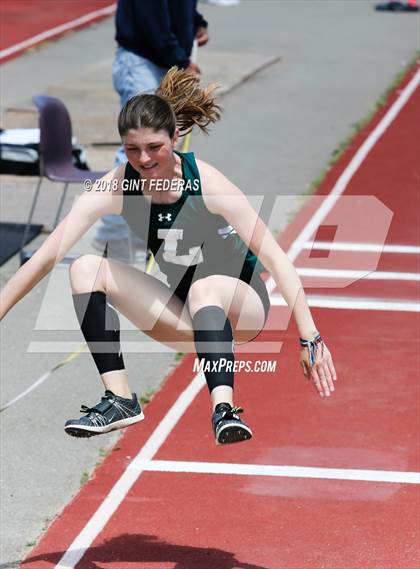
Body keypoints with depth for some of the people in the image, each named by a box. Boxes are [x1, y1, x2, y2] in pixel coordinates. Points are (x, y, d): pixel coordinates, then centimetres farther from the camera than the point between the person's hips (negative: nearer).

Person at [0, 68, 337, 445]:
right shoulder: (116, 187, -14)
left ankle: (224, 410, -47)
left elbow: (276, 259, -24)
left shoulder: (207, 183, -23)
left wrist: (311, 338, -31)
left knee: (205, 287, -38)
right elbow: (47, 256, -15)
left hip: (240, 308, -4)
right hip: (184, 315, 4)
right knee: (87, 268, -13)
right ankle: (119, 399, -18)